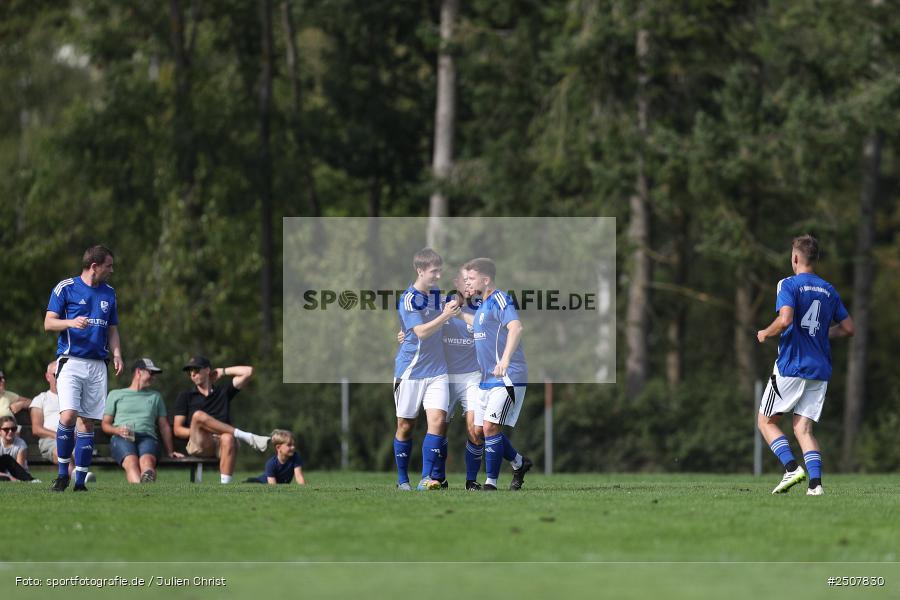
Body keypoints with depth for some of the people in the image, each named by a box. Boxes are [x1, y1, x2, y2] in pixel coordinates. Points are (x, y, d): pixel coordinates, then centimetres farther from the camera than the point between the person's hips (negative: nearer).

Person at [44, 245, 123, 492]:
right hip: (70, 362, -5)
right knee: (68, 415, -18)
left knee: (87, 423, 1)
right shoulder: (65, 288, 0)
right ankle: (63, 474, -5)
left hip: (97, 365, 5)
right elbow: (48, 323, -3)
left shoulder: (109, 293, 16)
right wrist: (71, 322, -22)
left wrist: (116, 354, 4)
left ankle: (80, 480, 3)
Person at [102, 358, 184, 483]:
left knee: (147, 460, -38)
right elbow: (105, 424, 19)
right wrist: (118, 430, -5)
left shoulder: (155, 396, 34)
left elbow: (164, 426, 27)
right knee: (131, 461, -38)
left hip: (147, 437, 1)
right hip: (121, 439, -1)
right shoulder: (115, 394, 27)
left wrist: (170, 452, 12)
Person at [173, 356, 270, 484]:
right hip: (197, 444, 0)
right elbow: (178, 430, 11)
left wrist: (222, 372, 24)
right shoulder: (185, 396, 19)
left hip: (220, 445, 0)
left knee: (228, 439, -38)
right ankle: (246, 437, -29)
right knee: (198, 415, -32)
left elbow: (248, 372, 16)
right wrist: (197, 430, -8)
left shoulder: (223, 391, 22)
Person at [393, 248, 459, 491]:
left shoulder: (436, 294, 9)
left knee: (437, 420, -12)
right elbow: (421, 332, -21)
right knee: (405, 426, 5)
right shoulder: (409, 299, -12)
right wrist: (446, 315, -26)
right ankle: (402, 479, 18)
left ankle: (426, 478, -14)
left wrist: (453, 310, 10)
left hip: (436, 370, 5)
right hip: (410, 370, -5)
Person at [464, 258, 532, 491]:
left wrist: (505, 359, -45)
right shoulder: (482, 305, 15)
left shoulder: (499, 300, -14)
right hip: (488, 380, 10)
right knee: (484, 429, 10)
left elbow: (515, 327, -31)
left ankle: (491, 483, -9)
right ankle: (519, 463, 29)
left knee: (490, 427, -15)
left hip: (507, 377, -10)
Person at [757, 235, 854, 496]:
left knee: (766, 420, 8)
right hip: (820, 369, 5)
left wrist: (765, 334, -3)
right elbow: (849, 328, 16)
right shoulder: (828, 290, 13)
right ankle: (815, 482, -13)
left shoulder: (789, 285, -6)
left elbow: (785, 319, -22)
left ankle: (791, 467, -11)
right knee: (803, 428, 6)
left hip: (791, 366, -5)